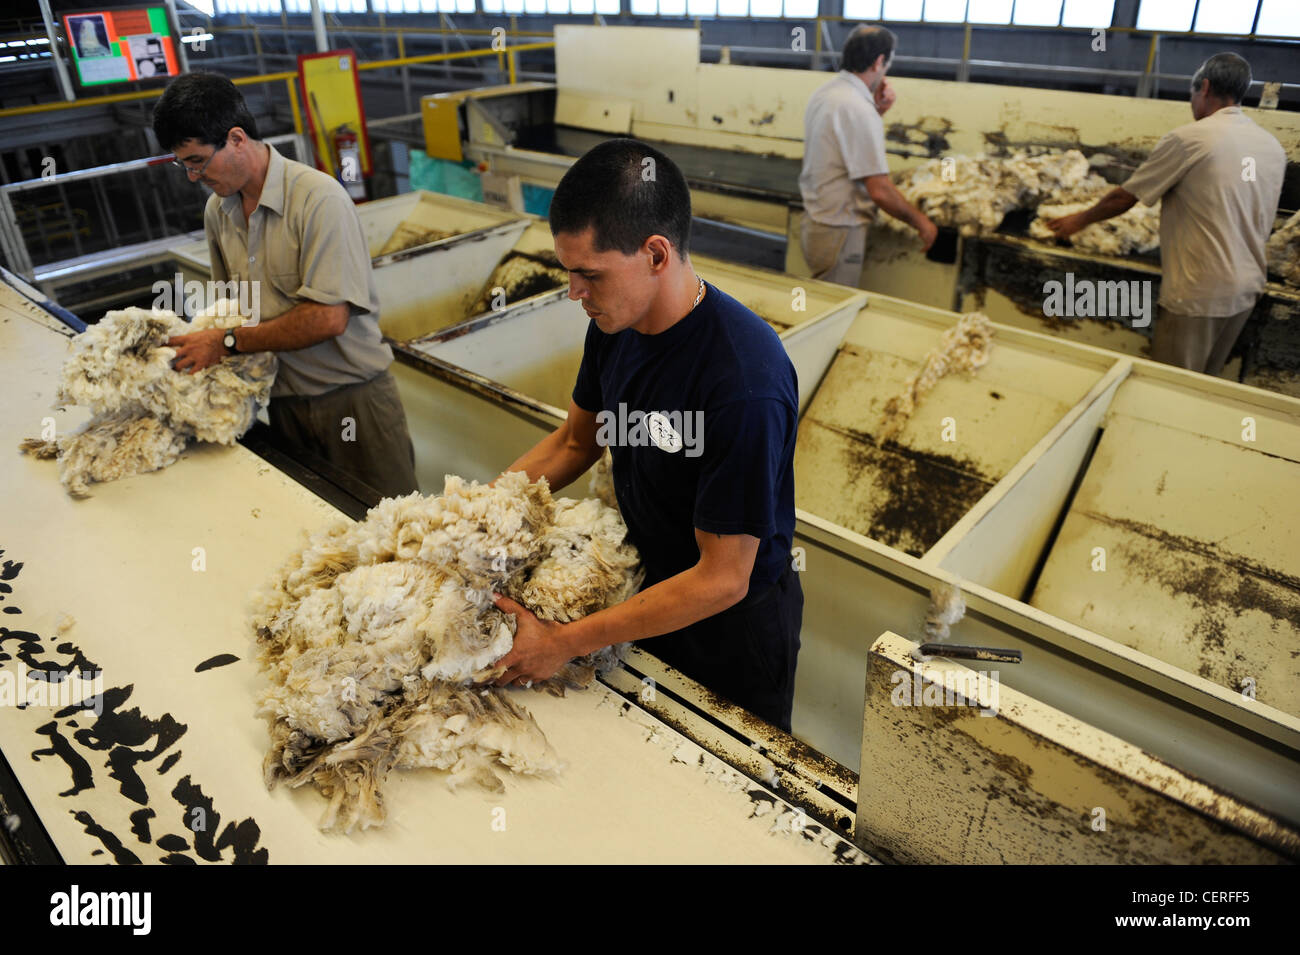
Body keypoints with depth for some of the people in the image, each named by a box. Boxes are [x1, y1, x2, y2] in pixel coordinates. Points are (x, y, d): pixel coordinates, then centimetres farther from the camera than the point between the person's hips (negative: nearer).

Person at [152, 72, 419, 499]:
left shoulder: (318, 198, -18)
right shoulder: (217, 210, 6)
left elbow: (328, 317, -24)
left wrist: (227, 342, -18)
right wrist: (198, 341, 1)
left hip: (351, 399, -6)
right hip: (283, 402, 6)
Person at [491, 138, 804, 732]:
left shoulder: (745, 386, -37)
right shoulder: (616, 324, -12)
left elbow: (721, 582, -30)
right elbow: (575, 441, 5)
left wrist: (565, 644, -26)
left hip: (733, 623, -6)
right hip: (649, 583, 7)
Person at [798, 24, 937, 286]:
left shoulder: (825, 92, 7)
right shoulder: (858, 109, -21)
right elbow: (879, 190, -23)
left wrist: (877, 111, 8)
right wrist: (920, 221, -10)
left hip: (815, 223, 9)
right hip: (839, 233, -9)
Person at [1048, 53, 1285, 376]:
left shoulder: (1188, 139, -12)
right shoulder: (1273, 147, 8)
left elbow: (1125, 197, -6)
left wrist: (1079, 220, 11)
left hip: (1198, 292, -7)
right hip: (1247, 288, 7)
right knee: (1206, 383, 19)